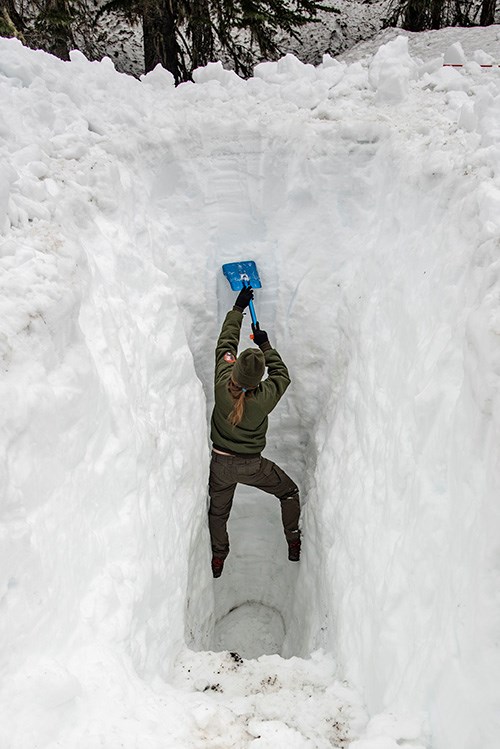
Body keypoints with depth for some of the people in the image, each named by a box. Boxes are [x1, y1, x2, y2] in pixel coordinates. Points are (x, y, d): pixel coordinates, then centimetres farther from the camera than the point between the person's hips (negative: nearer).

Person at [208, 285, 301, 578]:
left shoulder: (223, 384, -23)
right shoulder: (264, 399, -28)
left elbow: (226, 344, -7)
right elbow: (282, 374, -5)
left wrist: (239, 307, 4)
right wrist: (266, 345, 1)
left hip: (220, 464, 3)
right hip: (251, 466, -2)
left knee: (218, 512, 26)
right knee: (290, 492, 24)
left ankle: (218, 559, 44)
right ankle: (294, 544, 33)